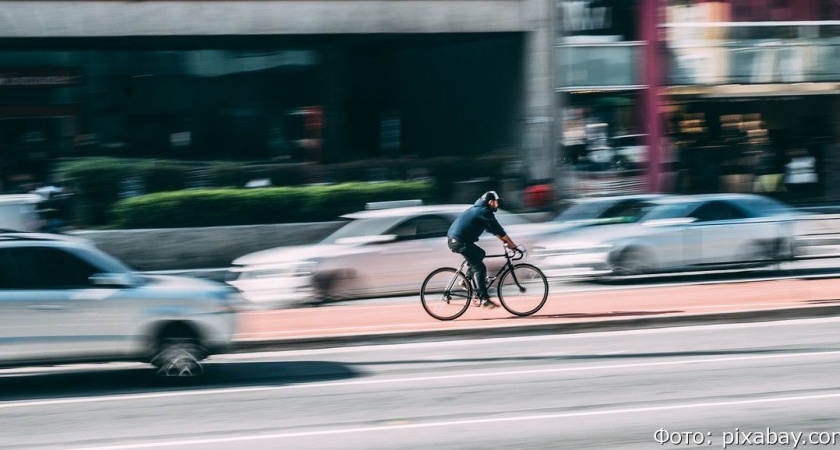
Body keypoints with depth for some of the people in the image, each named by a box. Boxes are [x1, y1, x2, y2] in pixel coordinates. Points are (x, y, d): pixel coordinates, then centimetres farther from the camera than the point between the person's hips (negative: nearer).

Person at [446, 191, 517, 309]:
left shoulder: (479, 209, 23)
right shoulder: (485, 211, -8)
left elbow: (493, 229, 29)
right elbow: (498, 230, -9)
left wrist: (505, 240, 24)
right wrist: (512, 244, -3)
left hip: (453, 240, 10)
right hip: (460, 241, -10)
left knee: (480, 254, 26)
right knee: (479, 269, -8)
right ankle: (484, 299, -11)